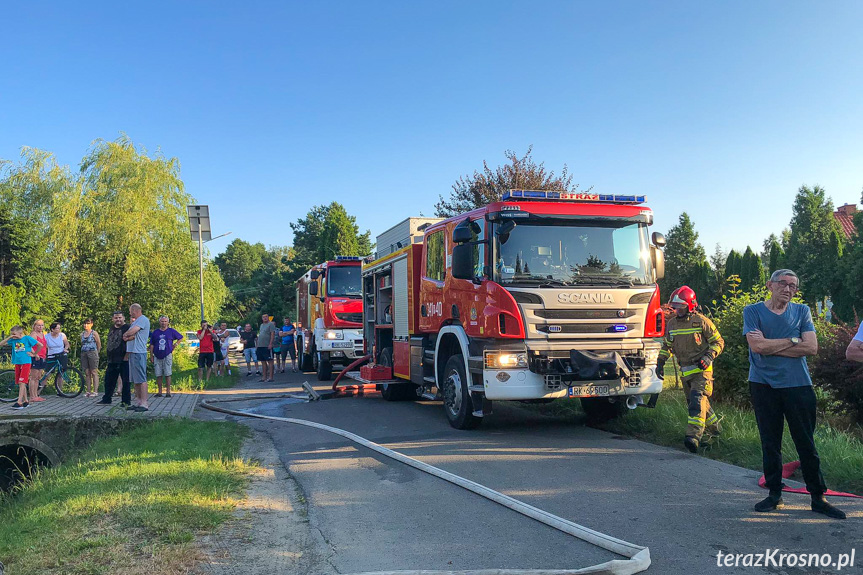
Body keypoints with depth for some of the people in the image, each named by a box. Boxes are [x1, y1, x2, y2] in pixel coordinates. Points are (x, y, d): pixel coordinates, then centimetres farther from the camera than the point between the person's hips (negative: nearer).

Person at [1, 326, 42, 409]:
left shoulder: (27, 338, -6)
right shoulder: (13, 340, 6)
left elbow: (40, 345, -4)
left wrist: (34, 354, 2)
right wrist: (9, 337, -6)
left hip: (26, 362, -6)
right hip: (17, 363, 6)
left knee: (22, 382, -12)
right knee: (20, 383, 9)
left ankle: (19, 402, -15)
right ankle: (26, 401, 17)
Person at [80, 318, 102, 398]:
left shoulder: (94, 333, -3)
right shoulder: (82, 334, 13)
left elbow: (99, 344, 3)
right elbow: (82, 344, 21)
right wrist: (84, 351, 14)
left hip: (92, 353, -5)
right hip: (84, 354, 5)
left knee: (94, 372, -5)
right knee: (87, 373, 5)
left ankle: (95, 391, -4)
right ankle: (88, 391, 9)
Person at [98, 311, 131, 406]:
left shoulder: (127, 328, -7)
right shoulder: (112, 329, 18)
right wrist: (107, 355, 24)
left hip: (123, 360, -8)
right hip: (112, 361, 8)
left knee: (125, 381, -3)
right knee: (109, 381, 14)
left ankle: (126, 401, 3)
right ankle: (106, 399, 26)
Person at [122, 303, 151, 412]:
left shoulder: (143, 319, -8)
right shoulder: (135, 321, 23)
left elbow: (132, 332, -18)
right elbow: (133, 335, 15)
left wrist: (125, 335, 0)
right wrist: (127, 337, -6)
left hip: (139, 353, -10)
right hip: (132, 352, 10)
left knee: (141, 379, -10)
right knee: (135, 379, 12)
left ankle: (144, 404, -11)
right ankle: (138, 402, 17)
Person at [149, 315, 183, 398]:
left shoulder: (171, 331, 5)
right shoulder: (155, 332, 9)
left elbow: (180, 337, 16)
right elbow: (151, 345, 10)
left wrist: (174, 346, 6)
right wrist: (151, 356, 5)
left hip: (167, 356, -2)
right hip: (157, 356, 2)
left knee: (167, 374, -4)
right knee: (158, 375, 3)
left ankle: (168, 391, 0)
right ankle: (160, 392, 10)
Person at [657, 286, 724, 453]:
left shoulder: (701, 321, -6)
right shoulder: (671, 324, 10)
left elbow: (718, 341, -1)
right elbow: (667, 345, 22)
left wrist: (709, 356, -17)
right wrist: (661, 361, 10)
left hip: (702, 369, -6)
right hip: (685, 371, 6)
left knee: (698, 400, -20)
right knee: (697, 402, 13)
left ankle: (693, 436, -29)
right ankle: (715, 429, 32)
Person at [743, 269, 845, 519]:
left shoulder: (802, 311, 8)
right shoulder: (753, 311, 2)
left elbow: (811, 347, -5)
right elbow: (757, 346, -12)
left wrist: (770, 346, -9)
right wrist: (792, 341, -6)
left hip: (798, 385, 1)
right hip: (764, 385, -1)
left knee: (807, 444, 5)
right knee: (770, 443, 6)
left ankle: (818, 497, 15)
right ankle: (774, 494, 18)